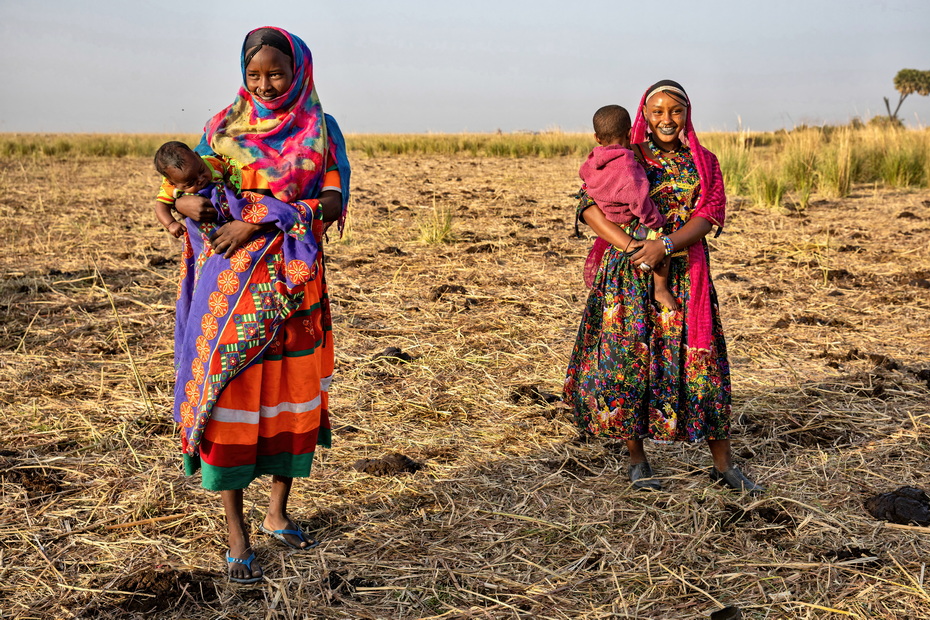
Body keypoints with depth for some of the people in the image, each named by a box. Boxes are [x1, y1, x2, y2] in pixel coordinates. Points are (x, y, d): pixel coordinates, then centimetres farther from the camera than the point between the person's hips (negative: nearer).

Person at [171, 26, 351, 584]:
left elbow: (333, 203, -9)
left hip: (295, 282, 1)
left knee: (293, 395, 8)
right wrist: (187, 203, -18)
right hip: (234, 282, -1)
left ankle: (279, 512, 26)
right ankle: (238, 536, 5)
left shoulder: (322, 130, 3)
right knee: (230, 394, -4)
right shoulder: (224, 127, 5)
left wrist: (260, 219, -18)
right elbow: (187, 185, 7)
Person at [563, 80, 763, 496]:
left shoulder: (704, 163, 9)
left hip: (685, 275, 2)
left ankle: (724, 465, 12)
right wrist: (630, 247, -21)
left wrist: (665, 245, -21)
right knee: (629, 359, 0)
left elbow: (707, 216, -4)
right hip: (630, 275, -1)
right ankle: (637, 460, 16)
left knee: (700, 362, 2)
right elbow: (590, 207, -8)